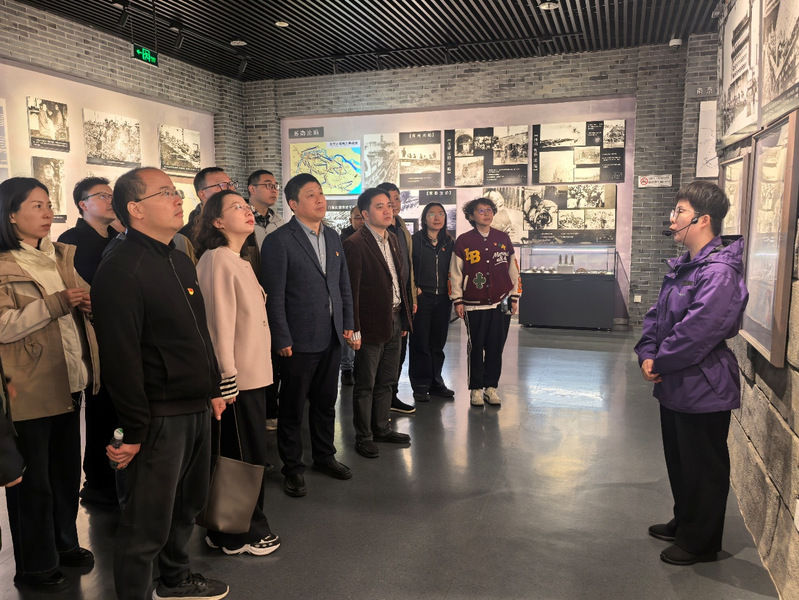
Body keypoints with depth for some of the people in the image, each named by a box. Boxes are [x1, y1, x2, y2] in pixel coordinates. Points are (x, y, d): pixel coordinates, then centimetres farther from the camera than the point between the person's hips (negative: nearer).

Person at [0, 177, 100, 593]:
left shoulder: (62, 257, 13)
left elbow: (81, 304, 20)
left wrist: (91, 302, -2)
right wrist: (55, 304, -23)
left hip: (70, 382, 6)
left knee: (67, 469, 16)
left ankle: (65, 543, 34)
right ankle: (35, 566, 22)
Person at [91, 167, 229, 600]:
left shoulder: (180, 262, 12)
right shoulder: (120, 270, -17)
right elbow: (120, 357, -21)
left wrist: (212, 389, 18)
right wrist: (134, 430, -19)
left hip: (196, 410, 9)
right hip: (159, 417, -9)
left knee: (187, 505, 22)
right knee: (148, 522, 5)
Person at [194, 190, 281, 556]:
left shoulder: (239, 261, 14)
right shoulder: (217, 260, -15)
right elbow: (219, 323, -18)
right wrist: (227, 380, -18)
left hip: (252, 374, 9)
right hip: (237, 379, -9)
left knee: (251, 455, 17)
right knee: (242, 457, 3)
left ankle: (247, 527, 32)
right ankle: (239, 535, 20)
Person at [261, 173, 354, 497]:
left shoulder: (333, 238, 10)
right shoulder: (278, 241, -11)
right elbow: (274, 296, -13)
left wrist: (347, 322, 10)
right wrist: (282, 340, -14)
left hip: (332, 338, 6)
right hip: (299, 341, -6)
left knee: (326, 402, 18)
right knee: (293, 407, 8)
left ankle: (325, 456, 35)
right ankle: (292, 468, 23)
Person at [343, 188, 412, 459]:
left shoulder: (392, 239, 11)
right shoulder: (355, 244, -14)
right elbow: (351, 290, -17)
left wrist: (404, 318, 12)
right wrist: (354, 329, -18)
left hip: (394, 320, 8)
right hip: (371, 324, -8)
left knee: (386, 382, 19)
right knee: (366, 385, 6)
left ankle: (382, 428, 34)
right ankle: (363, 437, 20)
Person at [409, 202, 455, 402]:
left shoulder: (449, 242, 12)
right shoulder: (414, 240, -1)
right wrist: (413, 289, -10)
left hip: (443, 299, 4)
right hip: (421, 298, -4)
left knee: (438, 343, 10)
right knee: (420, 343, -1)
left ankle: (435, 383, 22)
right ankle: (420, 386, 8)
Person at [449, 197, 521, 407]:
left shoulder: (503, 238, 8)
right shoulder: (463, 241, 1)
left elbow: (513, 269, 12)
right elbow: (455, 273, 2)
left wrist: (514, 297, 10)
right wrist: (457, 300, 0)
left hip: (501, 303, 2)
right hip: (474, 304, -2)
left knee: (496, 347, 6)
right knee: (476, 347, 3)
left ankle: (491, 387, 18)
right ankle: (476, 389, 14)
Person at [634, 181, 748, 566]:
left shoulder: (719, 273, -24)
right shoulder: (682, 266, 8)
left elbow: (696, 333, -29)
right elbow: (657, 314, 10)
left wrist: (659, 362, -15)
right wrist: (647, 354, -5)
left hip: (703, 389, -10)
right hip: (675, 386, 10)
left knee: (704, 470, 9)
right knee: (678, 462, 24)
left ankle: (701, 543, 27)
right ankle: (684, 523, 43)